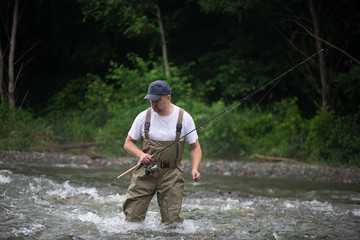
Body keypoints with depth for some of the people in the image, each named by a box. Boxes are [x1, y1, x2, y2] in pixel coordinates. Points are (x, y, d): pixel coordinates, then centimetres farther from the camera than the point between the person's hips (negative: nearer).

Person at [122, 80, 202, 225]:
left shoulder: (184, 118, -1)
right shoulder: (144, 117, 1)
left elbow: (195, 147, 5)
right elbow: (128, 143, 10)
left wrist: (195, 169, -13)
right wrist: (141, 155, -11)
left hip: (171, 173, -1)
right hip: (145, 171, 1)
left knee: (172, 221, -7)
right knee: (133, 217, -6)